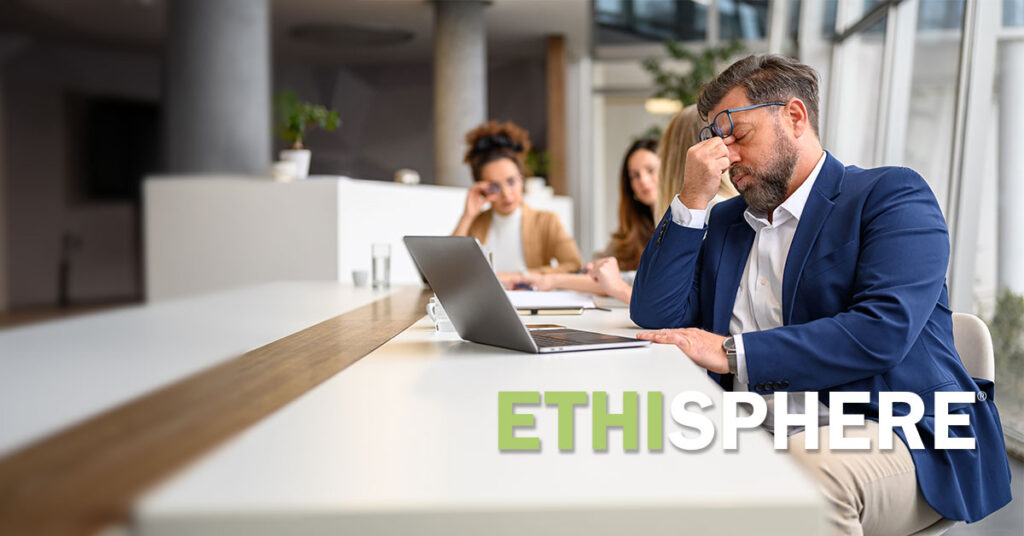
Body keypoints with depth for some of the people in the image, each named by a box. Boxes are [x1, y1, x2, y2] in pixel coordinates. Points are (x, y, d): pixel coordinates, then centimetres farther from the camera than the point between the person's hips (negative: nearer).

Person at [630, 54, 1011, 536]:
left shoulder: (892, 196, -1)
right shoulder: (726, 220, 19)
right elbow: (655, 316, 9)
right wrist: (692, 199, 1)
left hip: (888, 432, -5)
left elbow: (884, 329, -18)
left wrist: (732, 352, -19)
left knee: (809, 463, -38)